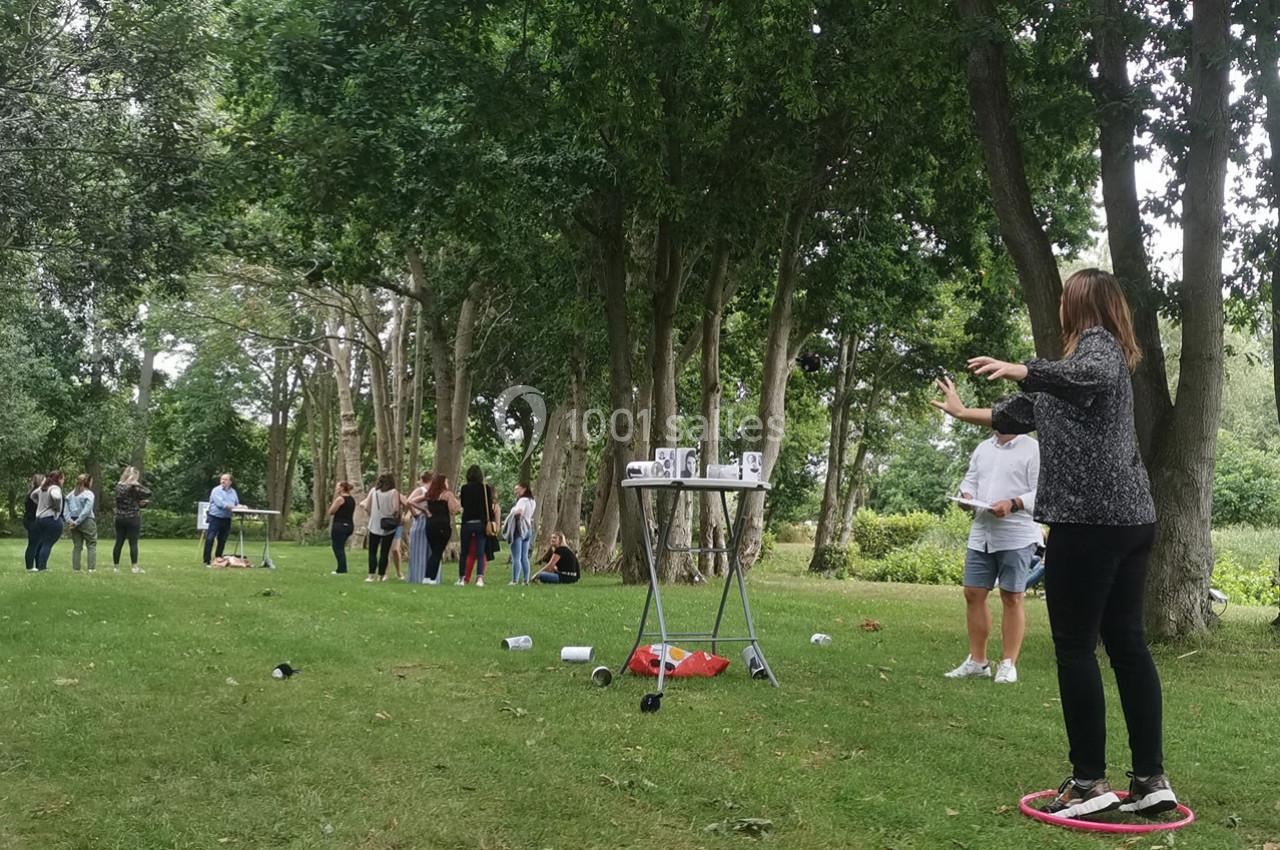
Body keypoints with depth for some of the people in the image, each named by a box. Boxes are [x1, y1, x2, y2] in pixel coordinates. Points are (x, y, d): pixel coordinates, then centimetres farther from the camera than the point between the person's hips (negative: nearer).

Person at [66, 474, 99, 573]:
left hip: (73, 521, 5)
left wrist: (69, 520, -4)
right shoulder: (89, 494, -6)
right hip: (86, 522, -5)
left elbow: (66, 509, 4)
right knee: (92, 545, 1)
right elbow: (86, 510, -15)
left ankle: (75, 568, 9)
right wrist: (78, 522, -12)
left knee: (76, 546, 10)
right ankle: (92, 568, -6)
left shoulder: (71, 494, 11)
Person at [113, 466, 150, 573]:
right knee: (133, 543, -2)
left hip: (119, 518, 6)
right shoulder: (133, 487, -13)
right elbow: (148, 493, -16)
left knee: (119, 543, 9)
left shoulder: (118, 486, 6)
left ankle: (115, 566, 14)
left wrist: (139, 503, 5)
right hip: (133, 518, -6)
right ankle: (134, 567, -1)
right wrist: (138, 485, -11)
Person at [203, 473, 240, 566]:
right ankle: (207, 561, -4)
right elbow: (220, 503, -18)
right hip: (215, 517, -5)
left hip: (226, 519, 5)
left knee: (222, 540, 9)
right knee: (210, 539, -7)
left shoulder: (233, 492, 14)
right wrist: (232, 507, -24)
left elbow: (237, 504, 16)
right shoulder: (216, 490, -5)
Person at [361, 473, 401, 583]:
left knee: (372, 551, 10)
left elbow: (366, 507, 2)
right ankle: (381, 575, 6)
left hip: (374, 525, 2)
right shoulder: (394, 492, -6)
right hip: (389, 526, -2)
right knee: (384, 552, 7)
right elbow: (396, 509, -15)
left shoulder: (373, 490, 2)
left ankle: (371, 574, 0)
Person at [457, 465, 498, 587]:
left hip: (467, 523, 0)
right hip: (481, 523, 0)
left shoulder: (465, 488, -1)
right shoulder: (486, 488, -3)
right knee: (481, 553, 1)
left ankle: (462, 578, 11)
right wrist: (490, 521, 6)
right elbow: (489, 507, -2)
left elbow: (463, 504, 9)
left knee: (464, 552, 10)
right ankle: (480, 578, -12)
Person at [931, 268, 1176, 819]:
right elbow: (1023, 412, 32)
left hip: (1090, 518, -10)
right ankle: (1151, 779, 13)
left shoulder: (1095, 341, -5)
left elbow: (1097, 377, -32)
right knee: (1127, 642, 10)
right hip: (1130, 517, 10)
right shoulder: (1101, 350, 24)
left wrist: (1021, 371, -38)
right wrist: (963, 412, 41)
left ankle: (1090, 782, 2)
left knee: (1074, 645, -3)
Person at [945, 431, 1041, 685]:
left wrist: (1013, 504, -25)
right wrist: (966, 495, -2)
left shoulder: (1032, 449, -7)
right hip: (981, 533, 6)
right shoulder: (983, 448, 14)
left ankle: (1008, 664, 9)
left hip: (1016, 537, -6)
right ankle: (977, 661, 15)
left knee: (1012, 597, 0)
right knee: (973, 594, 5)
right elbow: (970, 479, 20)